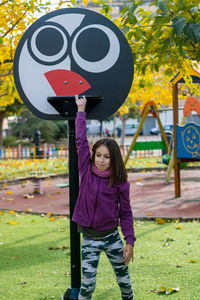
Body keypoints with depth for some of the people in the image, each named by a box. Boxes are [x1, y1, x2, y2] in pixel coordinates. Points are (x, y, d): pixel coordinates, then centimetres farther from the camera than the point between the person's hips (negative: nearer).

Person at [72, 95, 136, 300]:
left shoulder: (120, 183, -6)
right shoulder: (87, 172, -4)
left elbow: (125, 213, 0)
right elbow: (80, 141, -7)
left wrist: (130, 241, -4)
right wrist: (81, 111, -5)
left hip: (111, 237, 0)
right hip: (89, 239, 0)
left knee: (124, 280, 11)